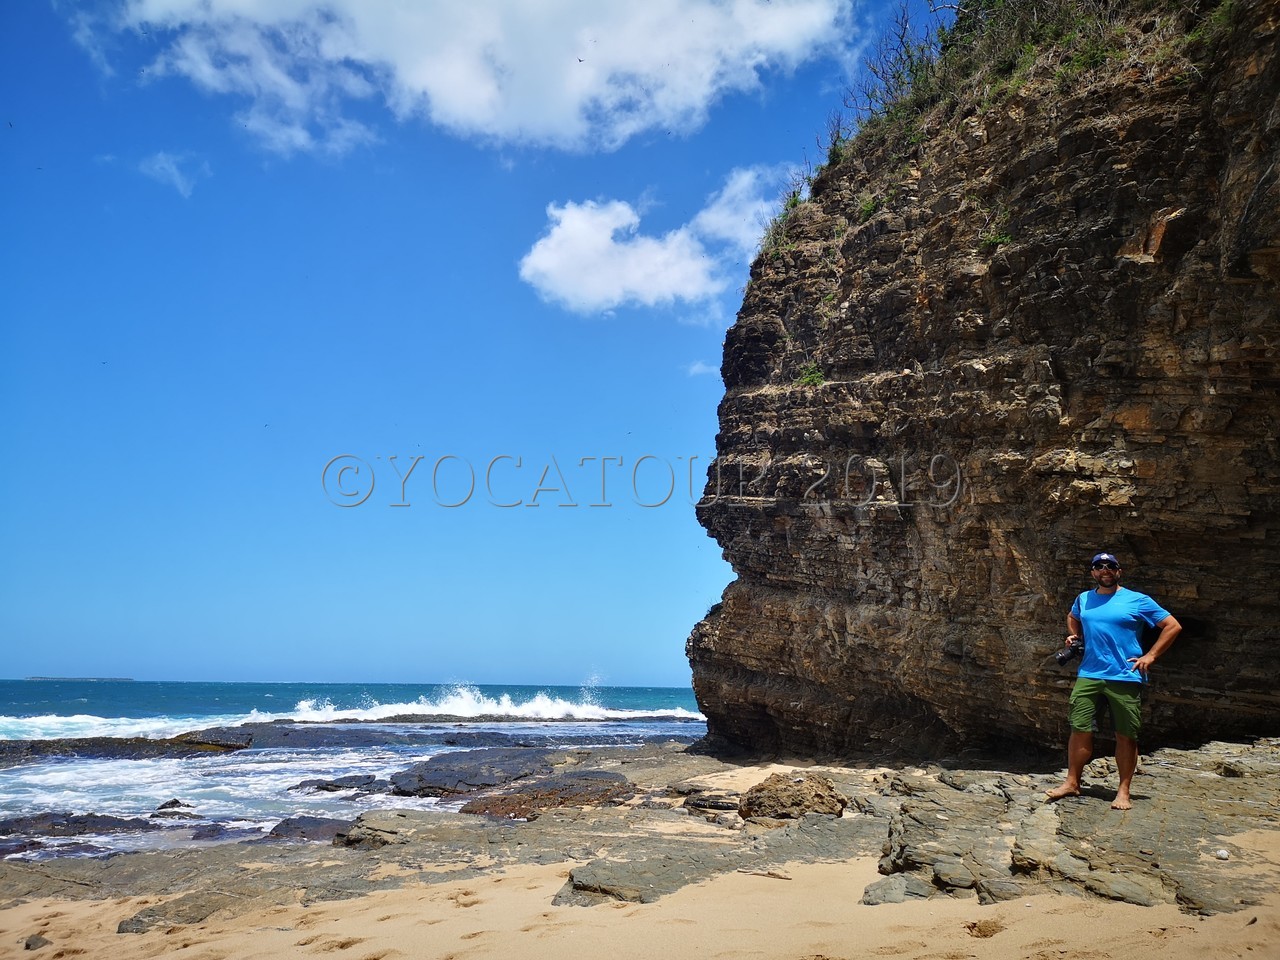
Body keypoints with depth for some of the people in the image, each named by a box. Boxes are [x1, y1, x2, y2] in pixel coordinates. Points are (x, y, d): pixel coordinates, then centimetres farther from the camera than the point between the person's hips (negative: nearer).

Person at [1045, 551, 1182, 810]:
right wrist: (1074, 636, 14)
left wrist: (1150, 656, -5)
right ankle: (1072, 783, 10)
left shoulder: (1138, 601, -1)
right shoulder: (1083, 599, 13)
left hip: (1125, 678, -3)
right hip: (1088, 675, 3)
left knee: (1126, 736, 3)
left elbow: (1173, 626, 1)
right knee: (1080, 729, 0)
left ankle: (1123, 791, 12)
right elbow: (1073, 618, 35)